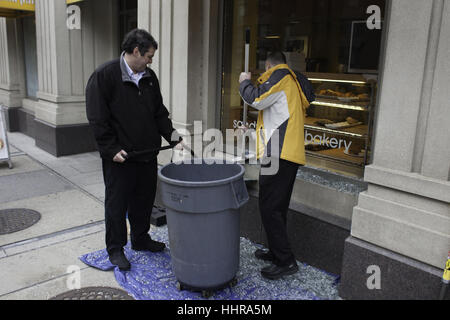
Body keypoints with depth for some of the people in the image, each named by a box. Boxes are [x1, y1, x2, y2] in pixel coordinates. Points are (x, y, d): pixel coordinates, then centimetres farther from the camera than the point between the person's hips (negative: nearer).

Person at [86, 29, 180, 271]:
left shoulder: (149, 77, 9)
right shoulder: (104, 76, -11)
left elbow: (160, 113, 13)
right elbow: (97, 119, -13)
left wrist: (172, 136, 0)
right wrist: (112, 149, -17)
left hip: (147, 153, 6)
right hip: (119, 157, -6)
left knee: (144, 200, 17)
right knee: (117, 203, 7)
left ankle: (141, 239, 36)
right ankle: (115, 248, 24)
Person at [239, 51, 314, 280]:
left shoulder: (281, 75, -4)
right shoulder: (293, 81, 24)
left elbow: (257, 99, -15)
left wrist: (245, 82, 4)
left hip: (279, 153, -10)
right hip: (290, 153, 10)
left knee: (269, 208, -8)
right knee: (277, 207, 17)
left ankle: (286, 262, -3)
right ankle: (276, 253, 27)